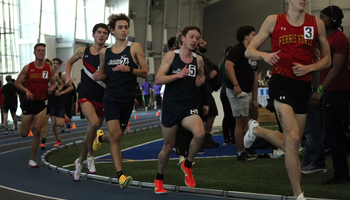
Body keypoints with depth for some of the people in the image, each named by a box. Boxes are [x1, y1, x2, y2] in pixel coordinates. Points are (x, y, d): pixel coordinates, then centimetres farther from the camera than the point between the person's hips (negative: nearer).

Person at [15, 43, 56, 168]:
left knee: (37, 130, -10)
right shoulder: (27, 68, -5)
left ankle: (32, 160, 2)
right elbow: (17, 83, -2)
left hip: (41, 103, 1)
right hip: (28, 102, -1)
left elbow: (53, 83, 13)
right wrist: (26, 90, -19)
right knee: (24, 134, 3)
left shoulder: (50, 69, 1)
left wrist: (51, 88, -10)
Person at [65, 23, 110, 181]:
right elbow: (69, 62, 24)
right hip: (85, 95, -1)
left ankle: (80, 162, 28)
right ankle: (90, 156, -8)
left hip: (102, 97, 1)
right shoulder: (83, 51, 6)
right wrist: (68, 76, 8)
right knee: (94, 123, -28)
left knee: (92, 130, 9)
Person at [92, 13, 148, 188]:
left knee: (117, 136, 12)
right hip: (111, 98, 0)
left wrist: (129, 69, -20)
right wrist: (100, 76, -2)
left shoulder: (135, 47, -1)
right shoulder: (105, 52, 7)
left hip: (128, 100, 0)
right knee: (115, 136, -16)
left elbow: (145, 73, -3)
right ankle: (120, 175, -11)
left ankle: (101, 138, 48)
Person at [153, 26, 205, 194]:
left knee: (199, 133, -27)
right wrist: (178, 75, -22)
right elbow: (158, 79, -10)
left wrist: (200, 81, 1)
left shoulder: (199, 60, 5)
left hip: (189, 107, 2)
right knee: (168, 145, 8)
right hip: (171, 106, -2)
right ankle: (159, 178, 33)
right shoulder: (171, 56, -4)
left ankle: (187, 165, 0)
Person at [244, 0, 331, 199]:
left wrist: (309, 67, -9)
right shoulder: (274, 21, 1)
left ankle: (256, 129, 40)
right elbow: (249, 51, 5)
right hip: (282, 82, -4)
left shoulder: (317, 24, 5)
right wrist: (265, 55, -17)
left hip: (304, 85, 4)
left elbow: (327, 59, 11)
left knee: (290, 144, 12)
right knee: (293, 138, -18)